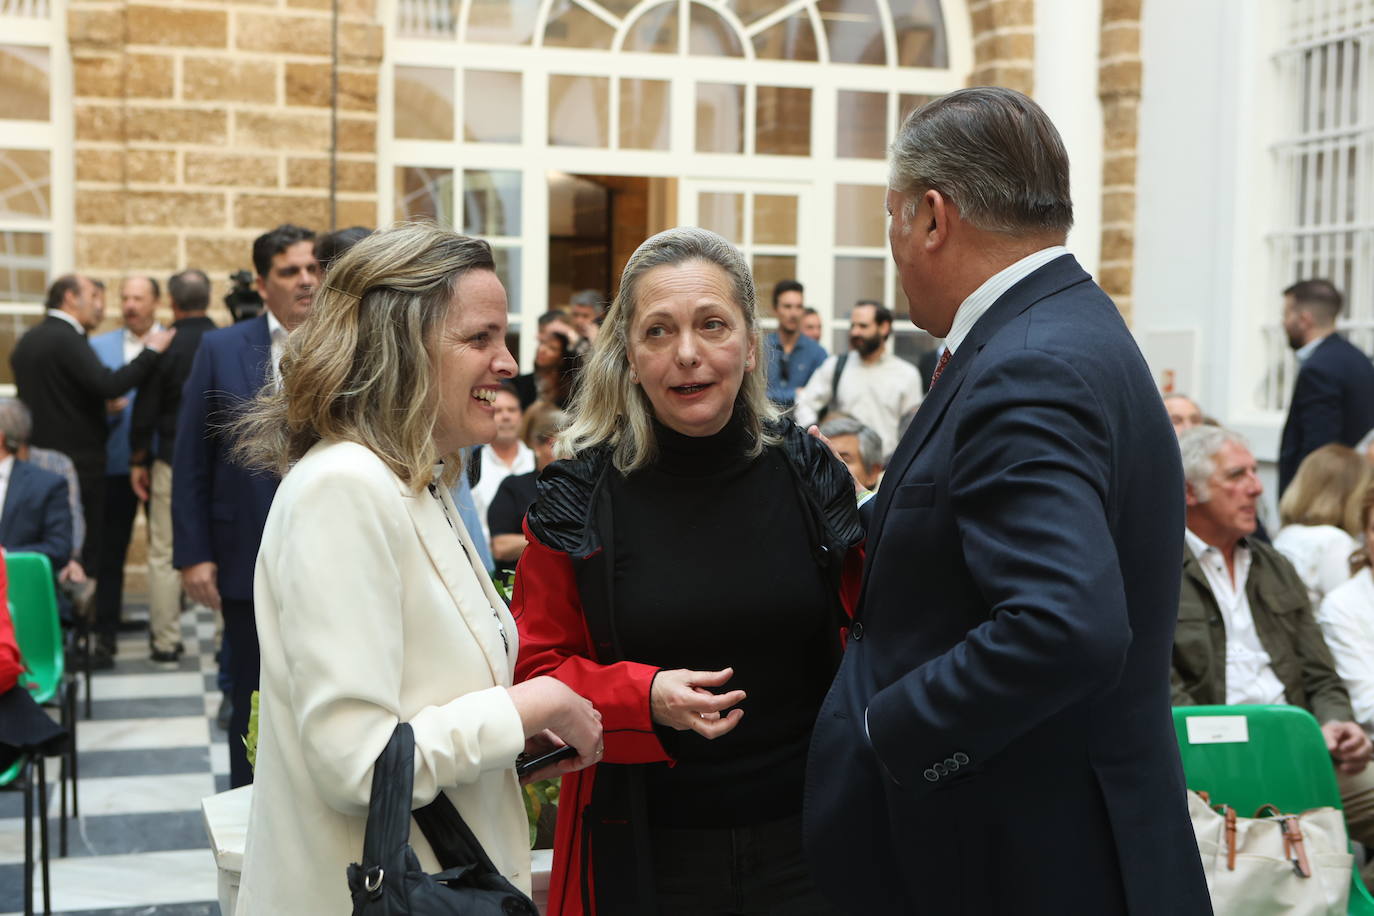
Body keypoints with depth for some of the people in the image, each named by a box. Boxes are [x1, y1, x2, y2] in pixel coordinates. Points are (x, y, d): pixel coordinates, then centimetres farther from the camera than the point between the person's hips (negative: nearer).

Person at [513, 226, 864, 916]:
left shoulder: (808, 475, -1)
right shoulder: (579, 498, -6)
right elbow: (535, 672, -1)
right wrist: (644, 697, -18)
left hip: (802, 835, 1)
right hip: (642, 853, -1)